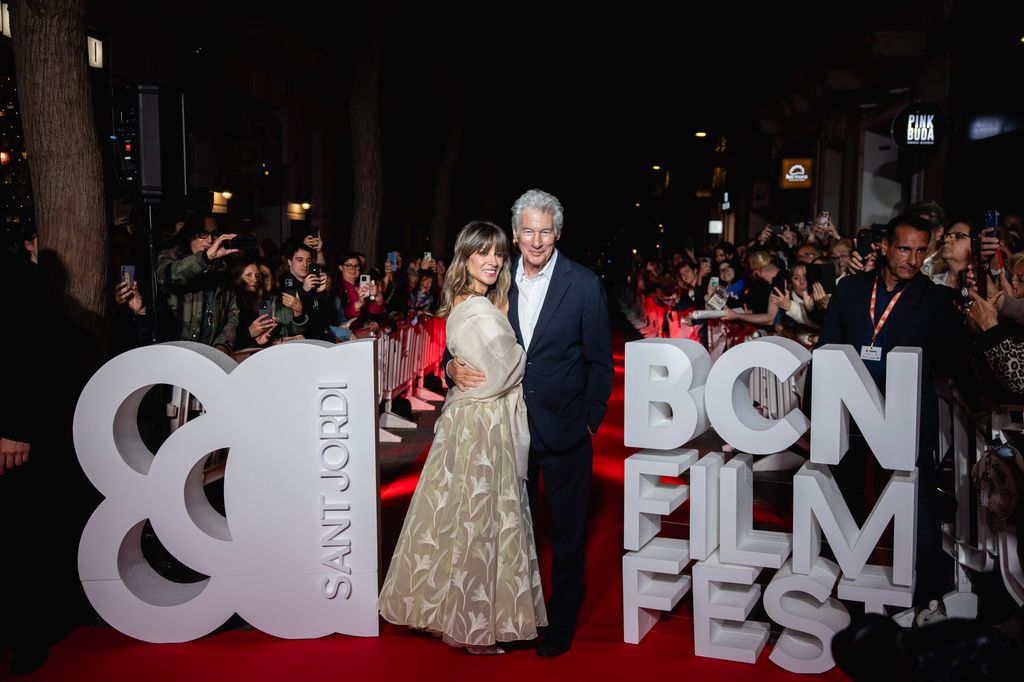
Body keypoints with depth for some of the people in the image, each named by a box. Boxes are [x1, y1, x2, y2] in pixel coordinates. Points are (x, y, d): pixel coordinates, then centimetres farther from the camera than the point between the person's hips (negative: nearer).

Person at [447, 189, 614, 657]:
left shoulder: (584, 284, -8)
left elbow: (600, 362, -3)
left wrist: (591, 421, -5)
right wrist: (454, 365, -15)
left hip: (564, 428, -3)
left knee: (566, 530, 12)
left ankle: (562, 618, 31)